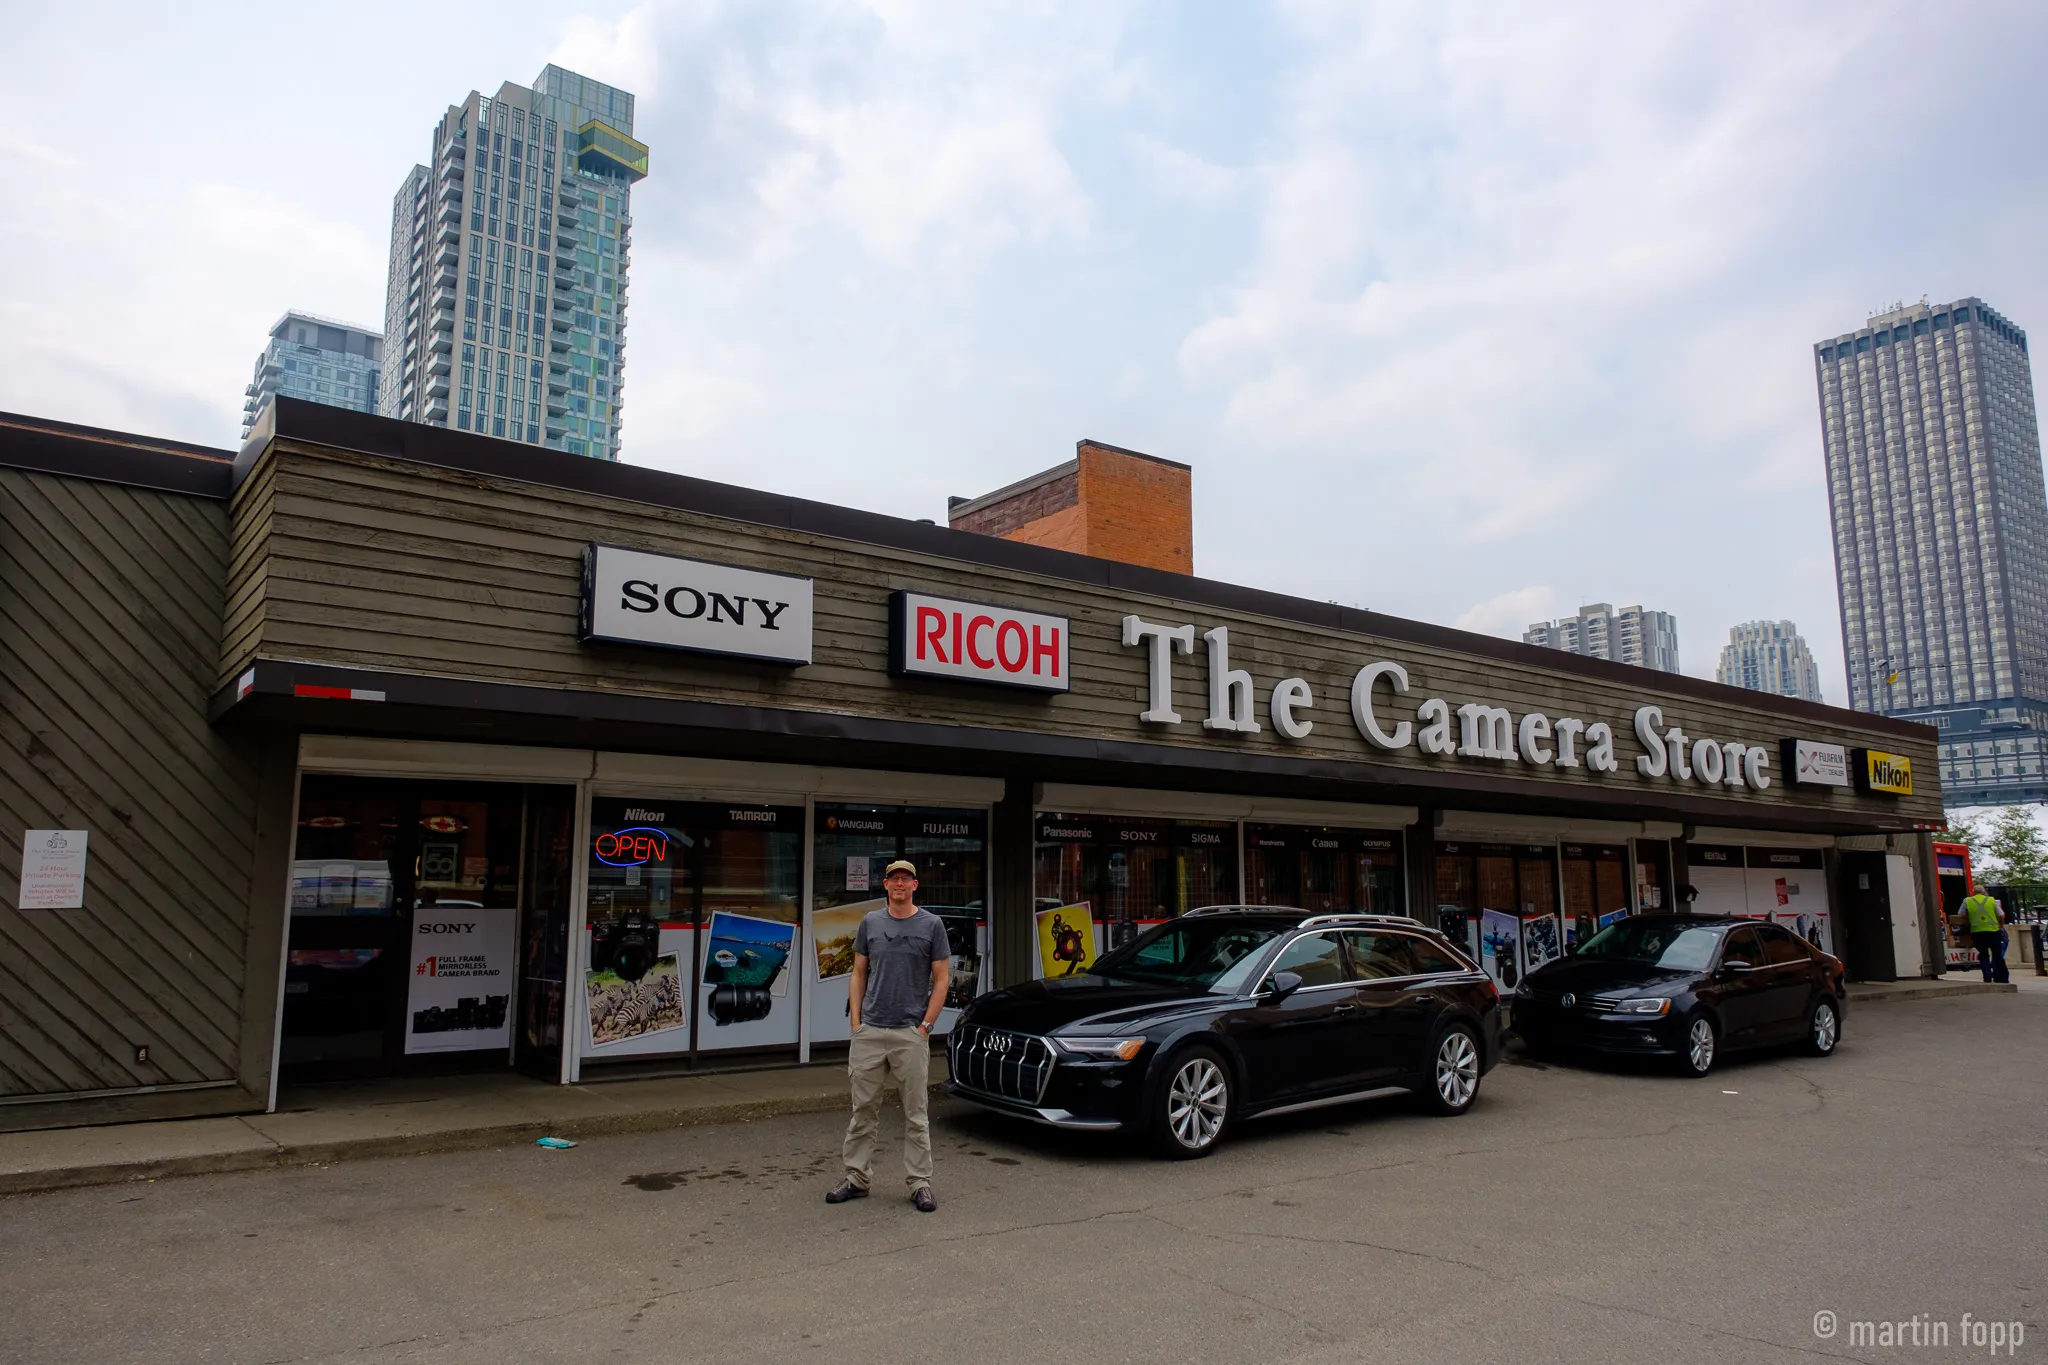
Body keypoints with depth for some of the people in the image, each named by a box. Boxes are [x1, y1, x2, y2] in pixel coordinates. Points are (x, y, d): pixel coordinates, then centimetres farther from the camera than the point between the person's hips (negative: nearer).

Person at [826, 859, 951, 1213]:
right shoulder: (870, 922, 8)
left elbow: (941, 978, 0)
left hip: (911, 1034, -3)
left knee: (916, 1113, 4)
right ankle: (857, 1177, 20)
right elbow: (858, 974, 11)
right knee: (864, 1109, 9)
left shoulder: (931, 924, 0)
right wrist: (855, 1021, 2)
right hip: (869, 1033, 3)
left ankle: (920, 1183, 11)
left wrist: (926, 1025, -7)